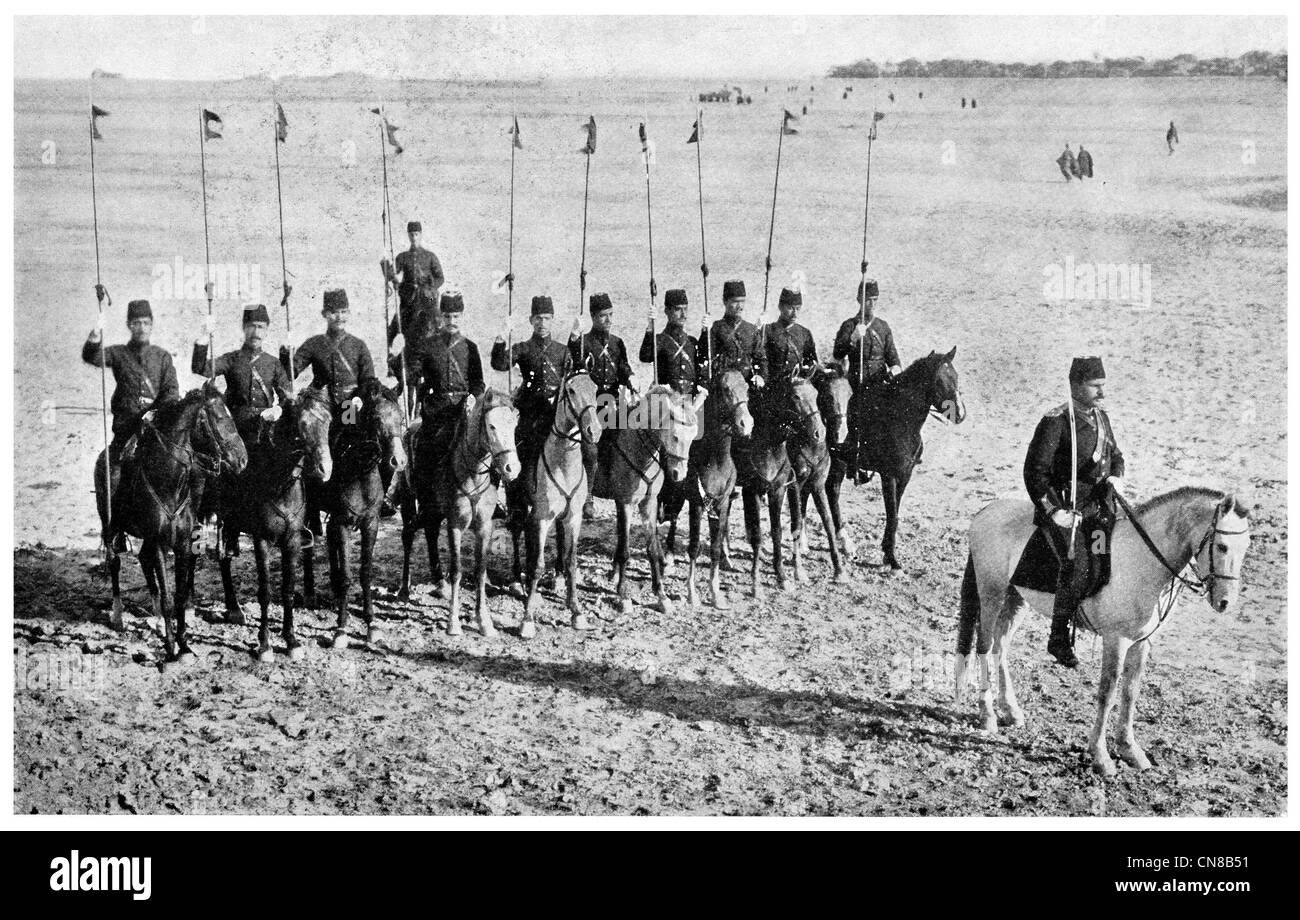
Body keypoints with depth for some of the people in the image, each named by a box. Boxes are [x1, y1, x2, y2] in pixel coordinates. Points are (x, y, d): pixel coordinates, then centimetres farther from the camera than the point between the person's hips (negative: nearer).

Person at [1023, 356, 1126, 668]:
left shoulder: (1101, 417, 12)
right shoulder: (1055, 422, -11)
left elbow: (1115, 454, 26)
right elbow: (1035, 472, -11)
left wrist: (1116, 477, 3)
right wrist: (1053, 511, -16)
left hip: (1100, 505, 8)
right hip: (1065, 508, -8)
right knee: (1078, 565, -22)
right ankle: (1059, 639, -10)